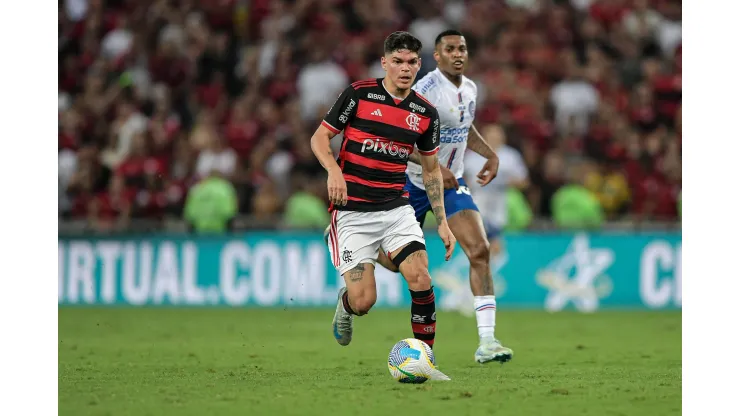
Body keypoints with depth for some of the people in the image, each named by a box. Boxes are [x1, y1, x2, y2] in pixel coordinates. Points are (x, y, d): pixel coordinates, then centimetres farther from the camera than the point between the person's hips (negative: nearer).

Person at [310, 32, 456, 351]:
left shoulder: (426, 113, 5)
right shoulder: (359, 94, -6)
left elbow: (431, 171, 15)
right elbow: (320, 137, -2)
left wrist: (442, 223, 9)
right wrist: (334, 170, -22)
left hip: (397, 208, 3)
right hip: (352, 212, -3)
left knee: (421, 280, -17)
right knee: (363, 301, -9)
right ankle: (346, 304, 29)